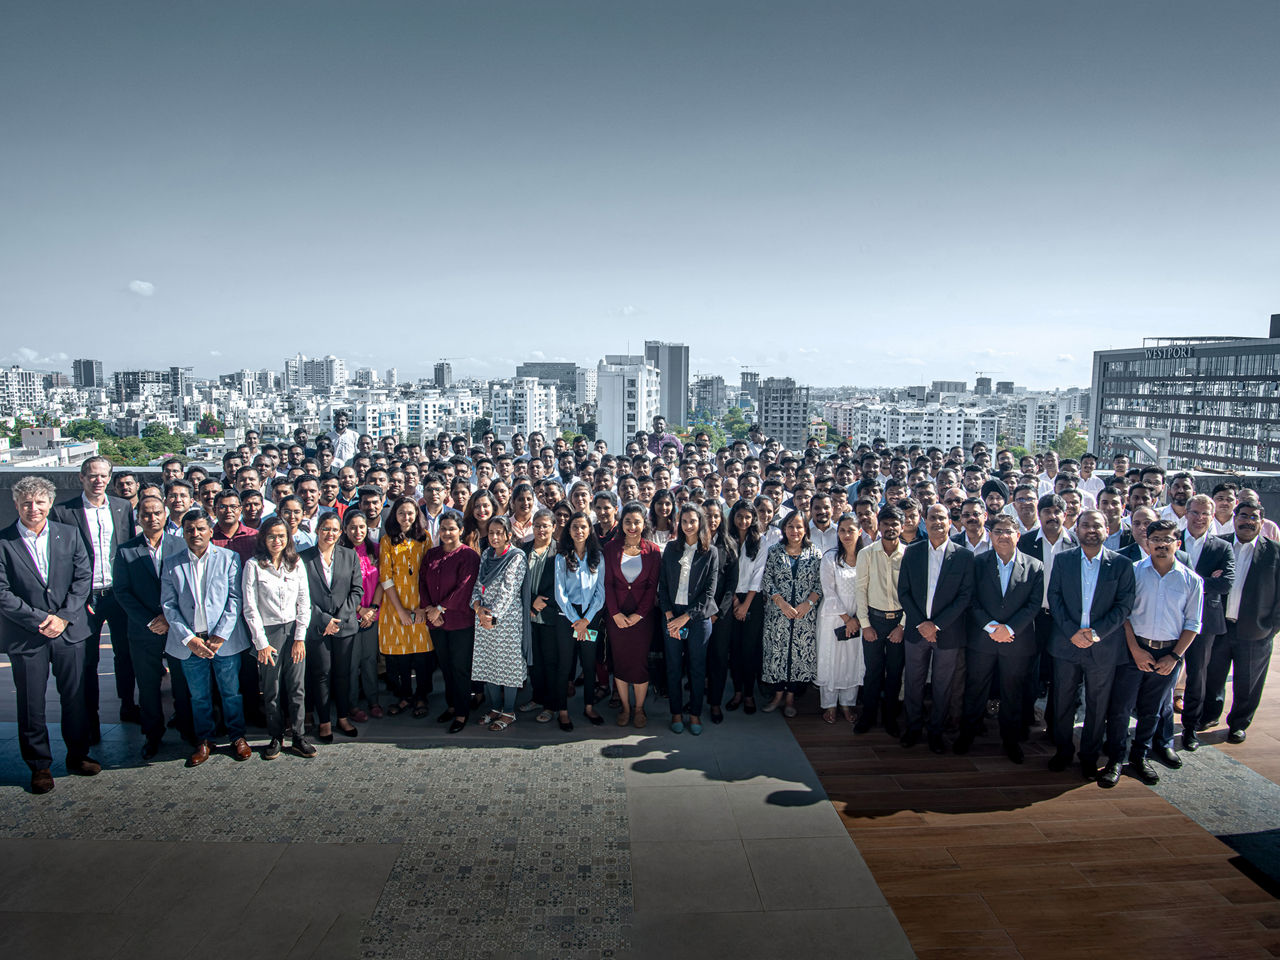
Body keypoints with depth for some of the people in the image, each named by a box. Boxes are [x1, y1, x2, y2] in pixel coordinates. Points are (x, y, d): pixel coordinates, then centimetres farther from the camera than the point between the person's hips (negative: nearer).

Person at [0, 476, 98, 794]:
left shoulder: (70, 534, 3)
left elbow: (83, 577, 1)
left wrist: (63, 617, -9)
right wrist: (39, 620, -14)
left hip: (69, 631, 2)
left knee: (75, 698, 11)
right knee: (31, 706, 8)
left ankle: (78, 755, 28)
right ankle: (39, 765, 24)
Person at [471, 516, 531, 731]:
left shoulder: (517, 557, -9)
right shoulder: (486, 554, 10)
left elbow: (508, 591, -15)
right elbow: (477, 584, 8)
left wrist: (493, 615, -18)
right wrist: (478, 608, -9)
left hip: (507, 618, -6)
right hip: (484, 618, 6)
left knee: (508, 664, 2)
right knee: (487, 663, 11)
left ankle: (508, 712, 14)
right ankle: (495, 708, 26)